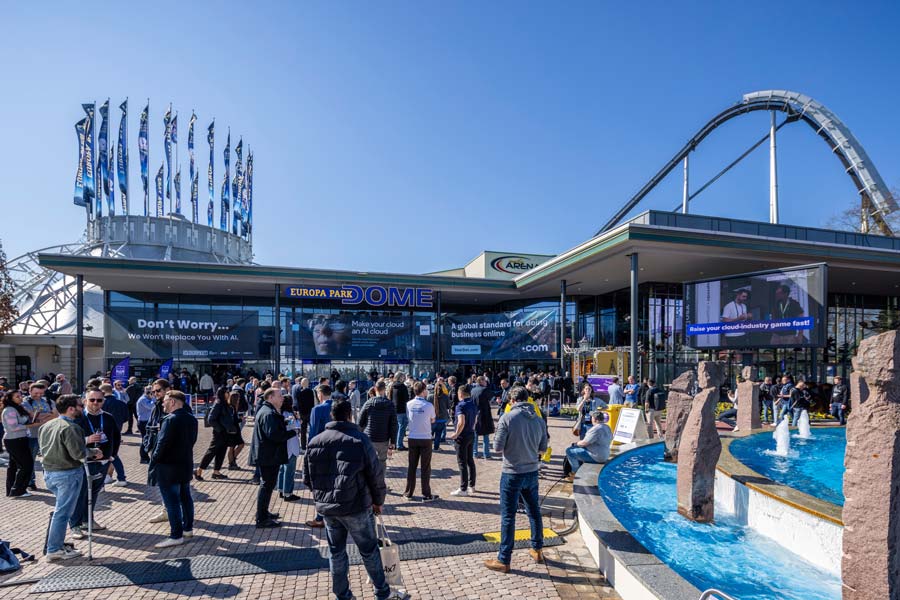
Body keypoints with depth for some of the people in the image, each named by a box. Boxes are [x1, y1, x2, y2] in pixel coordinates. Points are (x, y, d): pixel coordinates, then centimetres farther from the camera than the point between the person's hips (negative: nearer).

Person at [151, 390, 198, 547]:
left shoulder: (170, 420, -20)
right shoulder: (191, 418, 5)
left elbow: (162, 444, -20)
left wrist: (154, 459, -6)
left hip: (169, 467, -8)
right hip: (186, 464, 8)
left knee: (171, 501, -1)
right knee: (185, 497, 17)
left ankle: (176, 536, 4)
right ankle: (188, 528, 28)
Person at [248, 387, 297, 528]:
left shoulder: (268, 411, 14)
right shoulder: (268, 414, -22)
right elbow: (273, 434, -30)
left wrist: (284, 423, 4)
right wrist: (293, 432, -20)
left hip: (268, 455, 11)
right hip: (268, 456, -11)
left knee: (268, 484, 21)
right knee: (267, 485, -3)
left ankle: (263, 513, 35)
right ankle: (262, 519, 6)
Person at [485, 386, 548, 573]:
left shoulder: (507, 418, -16)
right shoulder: (538, 420, 0)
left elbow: (497, 447, -13)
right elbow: (542, 449, 7)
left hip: (512, 474, -5)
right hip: (532, 472, 5)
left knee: (508, 516, 4)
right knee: (534, 511, 21)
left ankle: (504, 560, 13)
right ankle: (537, 550, 36)